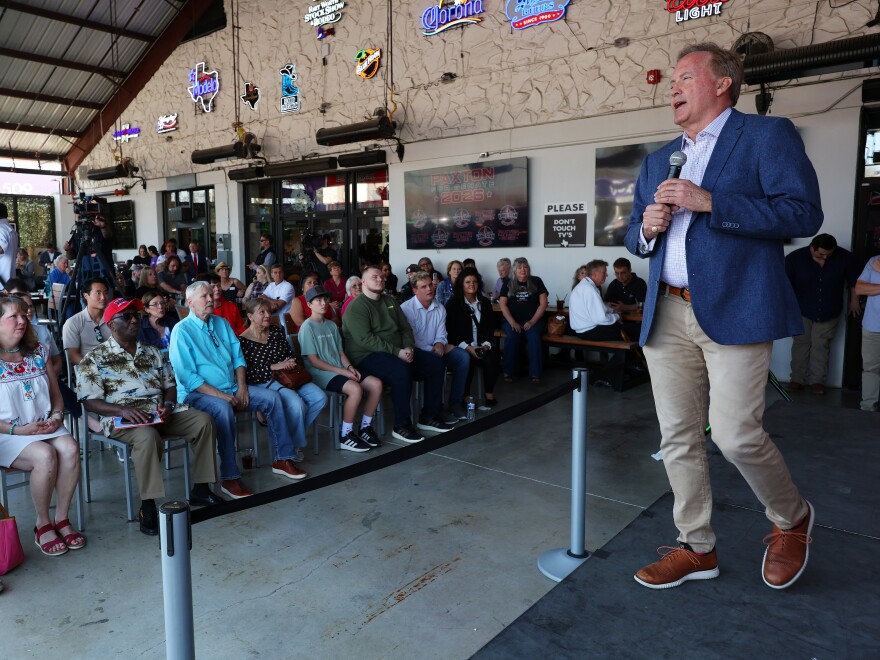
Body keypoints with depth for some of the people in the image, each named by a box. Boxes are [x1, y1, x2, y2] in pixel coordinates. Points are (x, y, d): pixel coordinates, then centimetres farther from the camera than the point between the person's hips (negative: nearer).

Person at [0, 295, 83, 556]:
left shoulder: (37, 353, 11)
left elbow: (56, 394, 16)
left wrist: (56, 416, -4)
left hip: (45, 427, 5)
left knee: (70, 448, -27)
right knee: (45, 455, -32)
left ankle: (62, 518, -11)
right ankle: (43, 525, -11)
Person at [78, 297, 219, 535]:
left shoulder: (152, 352, 20)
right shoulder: (95, 359, 3)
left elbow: (170, 385, 20)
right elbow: (90, 401, -4)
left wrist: (168, 404, -3)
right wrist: (123, 410, -21)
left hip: (159, 412, 6)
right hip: (122, 418, -5)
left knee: (204, 421, -16)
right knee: (147, 436, -39)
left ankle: (200, 489, -6)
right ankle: (147, 507, -27)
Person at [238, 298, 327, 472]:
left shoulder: (277, 331, 11)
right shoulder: (242, 341, -7)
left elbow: (290, 353, 20)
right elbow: (246, 373, -14)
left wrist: (291, 362, -3)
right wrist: (273, 367, -20)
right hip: (262, 383, -7)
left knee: (320, 398, -14)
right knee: (297, 404, -31)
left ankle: (288, 437, -1)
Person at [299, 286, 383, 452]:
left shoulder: (332, 326, 17)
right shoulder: (307, 327, -7)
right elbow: (313, 361, -12)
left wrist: (350, 367, -6)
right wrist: (341, 371, -16)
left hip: (340, 371, 8)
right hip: (320, 373, -7)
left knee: (376, 384, -10)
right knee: (356, 389, -32)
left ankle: (365, 427, 4)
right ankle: (345, 436, -16)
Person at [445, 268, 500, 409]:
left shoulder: (485, 302, 13)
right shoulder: (453, 303, 1)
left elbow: (490, 327, 12)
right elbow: (450, 330, -5)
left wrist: (486, 345, -8)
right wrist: (467, 347, -16)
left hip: (482, 346, 3)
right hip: (461, 347, -3)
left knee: (492, 358, -28)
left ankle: (490, 396, -16)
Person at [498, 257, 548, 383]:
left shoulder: (536, 281, 6)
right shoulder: (508, 283, 8)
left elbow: (543, 304, 0)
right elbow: (502, 304, 1)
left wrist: (532, 321, -12)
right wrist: (512, 322, -13)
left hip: (533, 321, 0)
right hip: (512, 320, 0)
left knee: (533, 335, -31)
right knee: (512, 336, -31)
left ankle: (535, 373, -25)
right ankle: (508, 371, -20)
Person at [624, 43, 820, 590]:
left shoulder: (768, 135, 3)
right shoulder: (657, 161, 20)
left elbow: (804, 213, -10)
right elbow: (635, 237, 24)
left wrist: (708, 202, -16)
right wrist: (646, 229, 0)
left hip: (734, 311, -5)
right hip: (666, 315, 6)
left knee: (735, 435, -9)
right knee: (678, 439, 7)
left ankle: (792, 519, 22)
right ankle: (697, 548, 23)